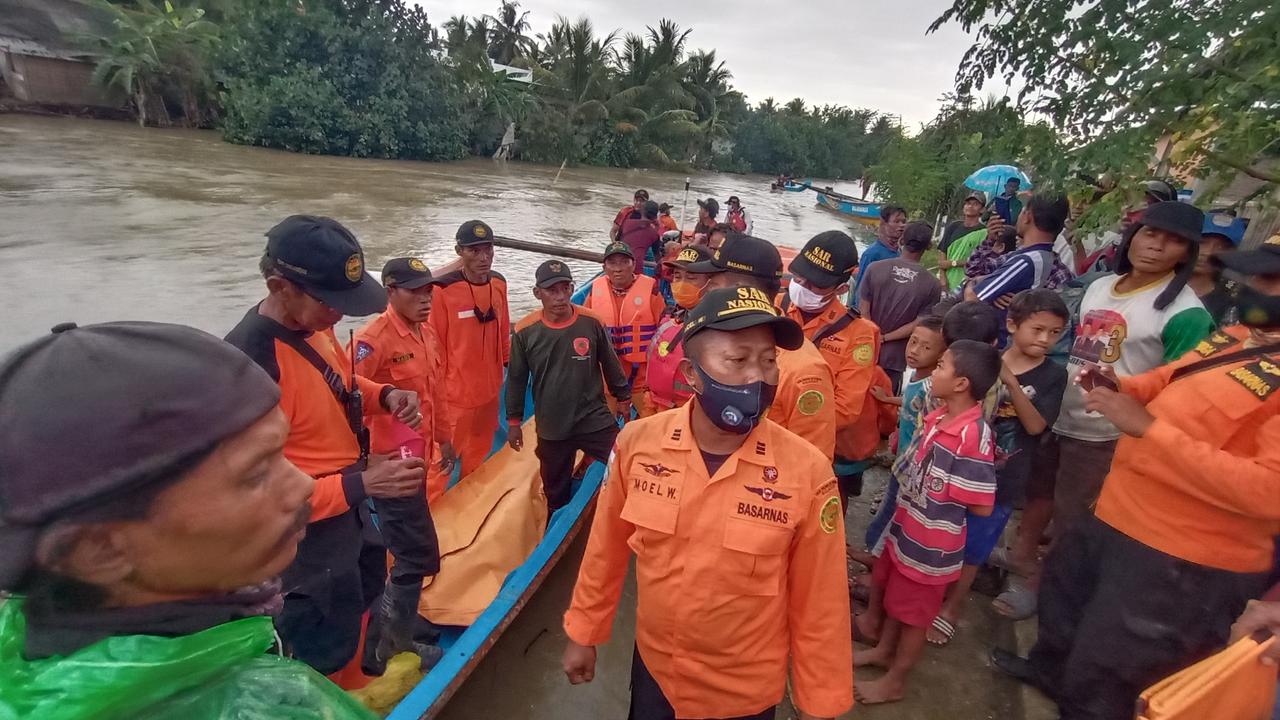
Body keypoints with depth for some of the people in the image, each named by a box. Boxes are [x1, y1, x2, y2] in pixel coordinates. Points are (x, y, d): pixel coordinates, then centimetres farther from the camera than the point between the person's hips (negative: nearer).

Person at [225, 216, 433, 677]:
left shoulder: (313, 325, -6)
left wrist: (384, 396, -8)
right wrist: (360, 485, -34)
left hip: (348, 511, 9)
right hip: (308, 534, -8)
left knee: (367, 590, 32)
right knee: (325, 649, 14)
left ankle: (384, 651, 59)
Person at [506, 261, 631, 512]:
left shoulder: (591, 322, -11)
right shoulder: (525, 331, -10)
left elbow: (610, 363, 4)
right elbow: (517, 379, 2)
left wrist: (623, 398, 14)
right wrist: (514, 421, 7)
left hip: (596, 421, 0)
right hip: (551, 428, 1)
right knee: (556, 492, 17)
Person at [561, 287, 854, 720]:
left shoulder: (807, 472, -23)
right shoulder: (637, 442, -18)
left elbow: (819, 604, -12)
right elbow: (607, 550, -3)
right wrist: (584, 632, 6)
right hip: (653, 666, 2)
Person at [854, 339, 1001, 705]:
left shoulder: (974, 436, -28)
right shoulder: (937, 417, -3)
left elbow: (982, 506, -23)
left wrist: (942, 496, -13)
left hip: (931, 543, -7)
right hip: (905, 528, 8)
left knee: (913, 613, 13)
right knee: (892, 595, 25)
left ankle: (895, 681, 34)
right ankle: (884, 650, 48)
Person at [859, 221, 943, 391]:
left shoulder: (876, 268, -8)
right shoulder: (932, 286, -10)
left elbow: (863, 311, -9)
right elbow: (918, 325, -12)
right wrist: (884, 338, -8)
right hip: (894, 358, -1)